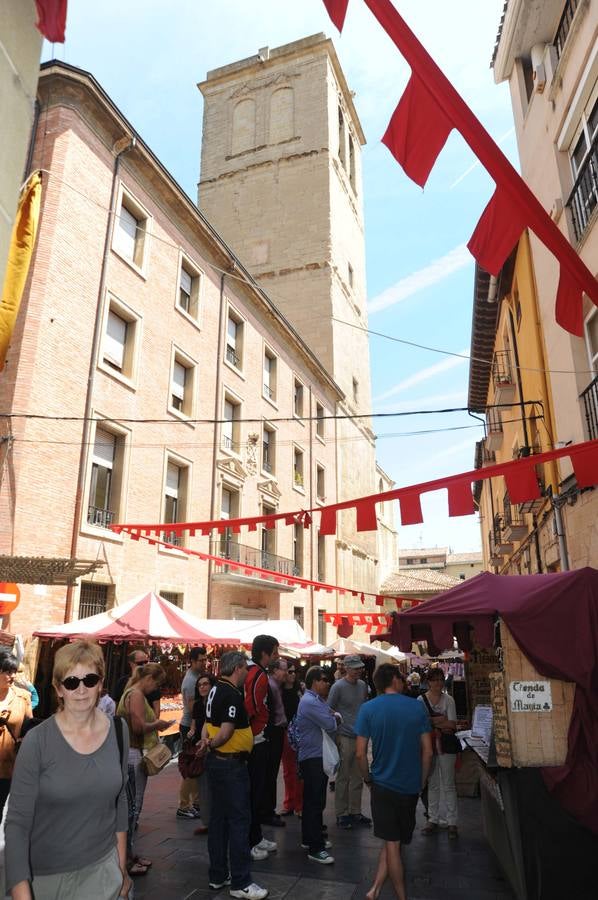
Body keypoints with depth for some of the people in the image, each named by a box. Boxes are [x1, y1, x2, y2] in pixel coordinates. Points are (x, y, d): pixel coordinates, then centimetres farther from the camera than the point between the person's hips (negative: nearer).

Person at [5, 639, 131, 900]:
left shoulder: (118, 732, -7)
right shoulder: (37, 741, -18)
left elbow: (119, 801, 4)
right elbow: (17, 821, -15)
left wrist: (122, 867, 8)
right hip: (45, 874, -2)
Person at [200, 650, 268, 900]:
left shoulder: (216, 690, 9)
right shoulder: (232, 695, -21)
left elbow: (209, 721, 10)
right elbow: (226, 732, -24)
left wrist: (206, 738, -9)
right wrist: (211, 744, -6)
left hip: (216, 761, 10)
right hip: (231, 764, -10)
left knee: (219, 819, 16)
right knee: (239, 820, -1)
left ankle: (218, 875, 26)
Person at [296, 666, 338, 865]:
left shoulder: (318, 700, 14)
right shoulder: (310, 702, -21)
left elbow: (336, 718, 12)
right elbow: (331, 726, -23)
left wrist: (333, 716, -10)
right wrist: (333, 718, -2)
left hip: (318, 757, 10)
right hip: (313, 758, -10)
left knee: (313, 800, 19)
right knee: (315, 802, -7)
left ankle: (310, 838, 31)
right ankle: (315, 848, -2)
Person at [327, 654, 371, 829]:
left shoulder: (363, 685, 6)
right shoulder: (338, 687, -12)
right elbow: (329, 711, -8)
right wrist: (336, 734, -9)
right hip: (345, 738, -6)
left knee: (358, 778, 13)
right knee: (343, 778, 5)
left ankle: (355, 811, 25)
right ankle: (341, 814, 17)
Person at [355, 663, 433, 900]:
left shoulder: (368, 709, -9)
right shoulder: (416, 707, -5)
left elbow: (360, 753, -10)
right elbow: (427, 751, -2)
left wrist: (368, 778, 6)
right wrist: (421, 782, 10)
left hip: (384, 784, -1)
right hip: (411, 785, 2)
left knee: (392, 843, 11)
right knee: (396, 840, 17)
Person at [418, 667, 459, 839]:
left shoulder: (448, 700, -1)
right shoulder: (421, 700, -1)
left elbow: (452, 725, -6)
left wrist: (431, 721, -12)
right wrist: (441, 723, -14)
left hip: (446, 745, -1)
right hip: (428, 744, 1)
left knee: (448, 784, 3)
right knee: (432, 784, 11)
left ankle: (452, 823, 13)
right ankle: (433, 820, 23)